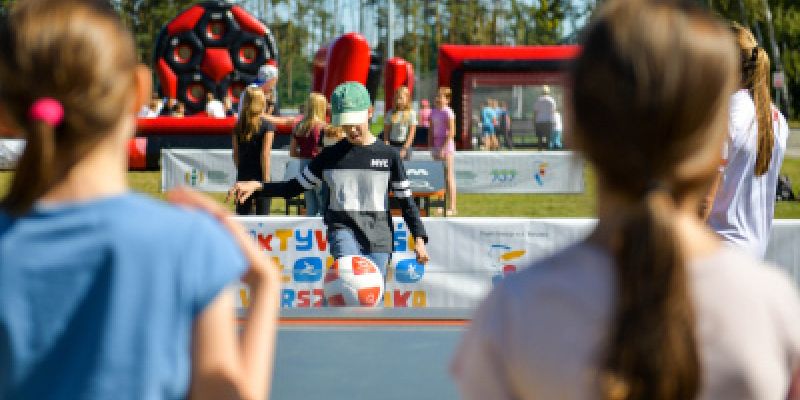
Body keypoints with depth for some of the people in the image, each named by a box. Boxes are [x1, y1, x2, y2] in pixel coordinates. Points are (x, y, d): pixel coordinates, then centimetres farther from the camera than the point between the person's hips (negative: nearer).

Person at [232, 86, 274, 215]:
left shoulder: (238, 126, 5)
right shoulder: (267, 126, -8)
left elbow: (235, 154, 7)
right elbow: (265, 155, -13)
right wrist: (266, 179, -11)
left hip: (243, 176, 4)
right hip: (260, 177, -4)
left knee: (243, 213, 8)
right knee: (262, 215, 1)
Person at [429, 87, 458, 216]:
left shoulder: (448, 112, -10)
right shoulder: (433, 112, 12)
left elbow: (451, 132, -15)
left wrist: (444, 148, -19)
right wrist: (432, 147, 10)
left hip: (447, 146, -7)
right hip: (436, 146, 7)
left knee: (449, 177, -5)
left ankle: (452, 207, -3)